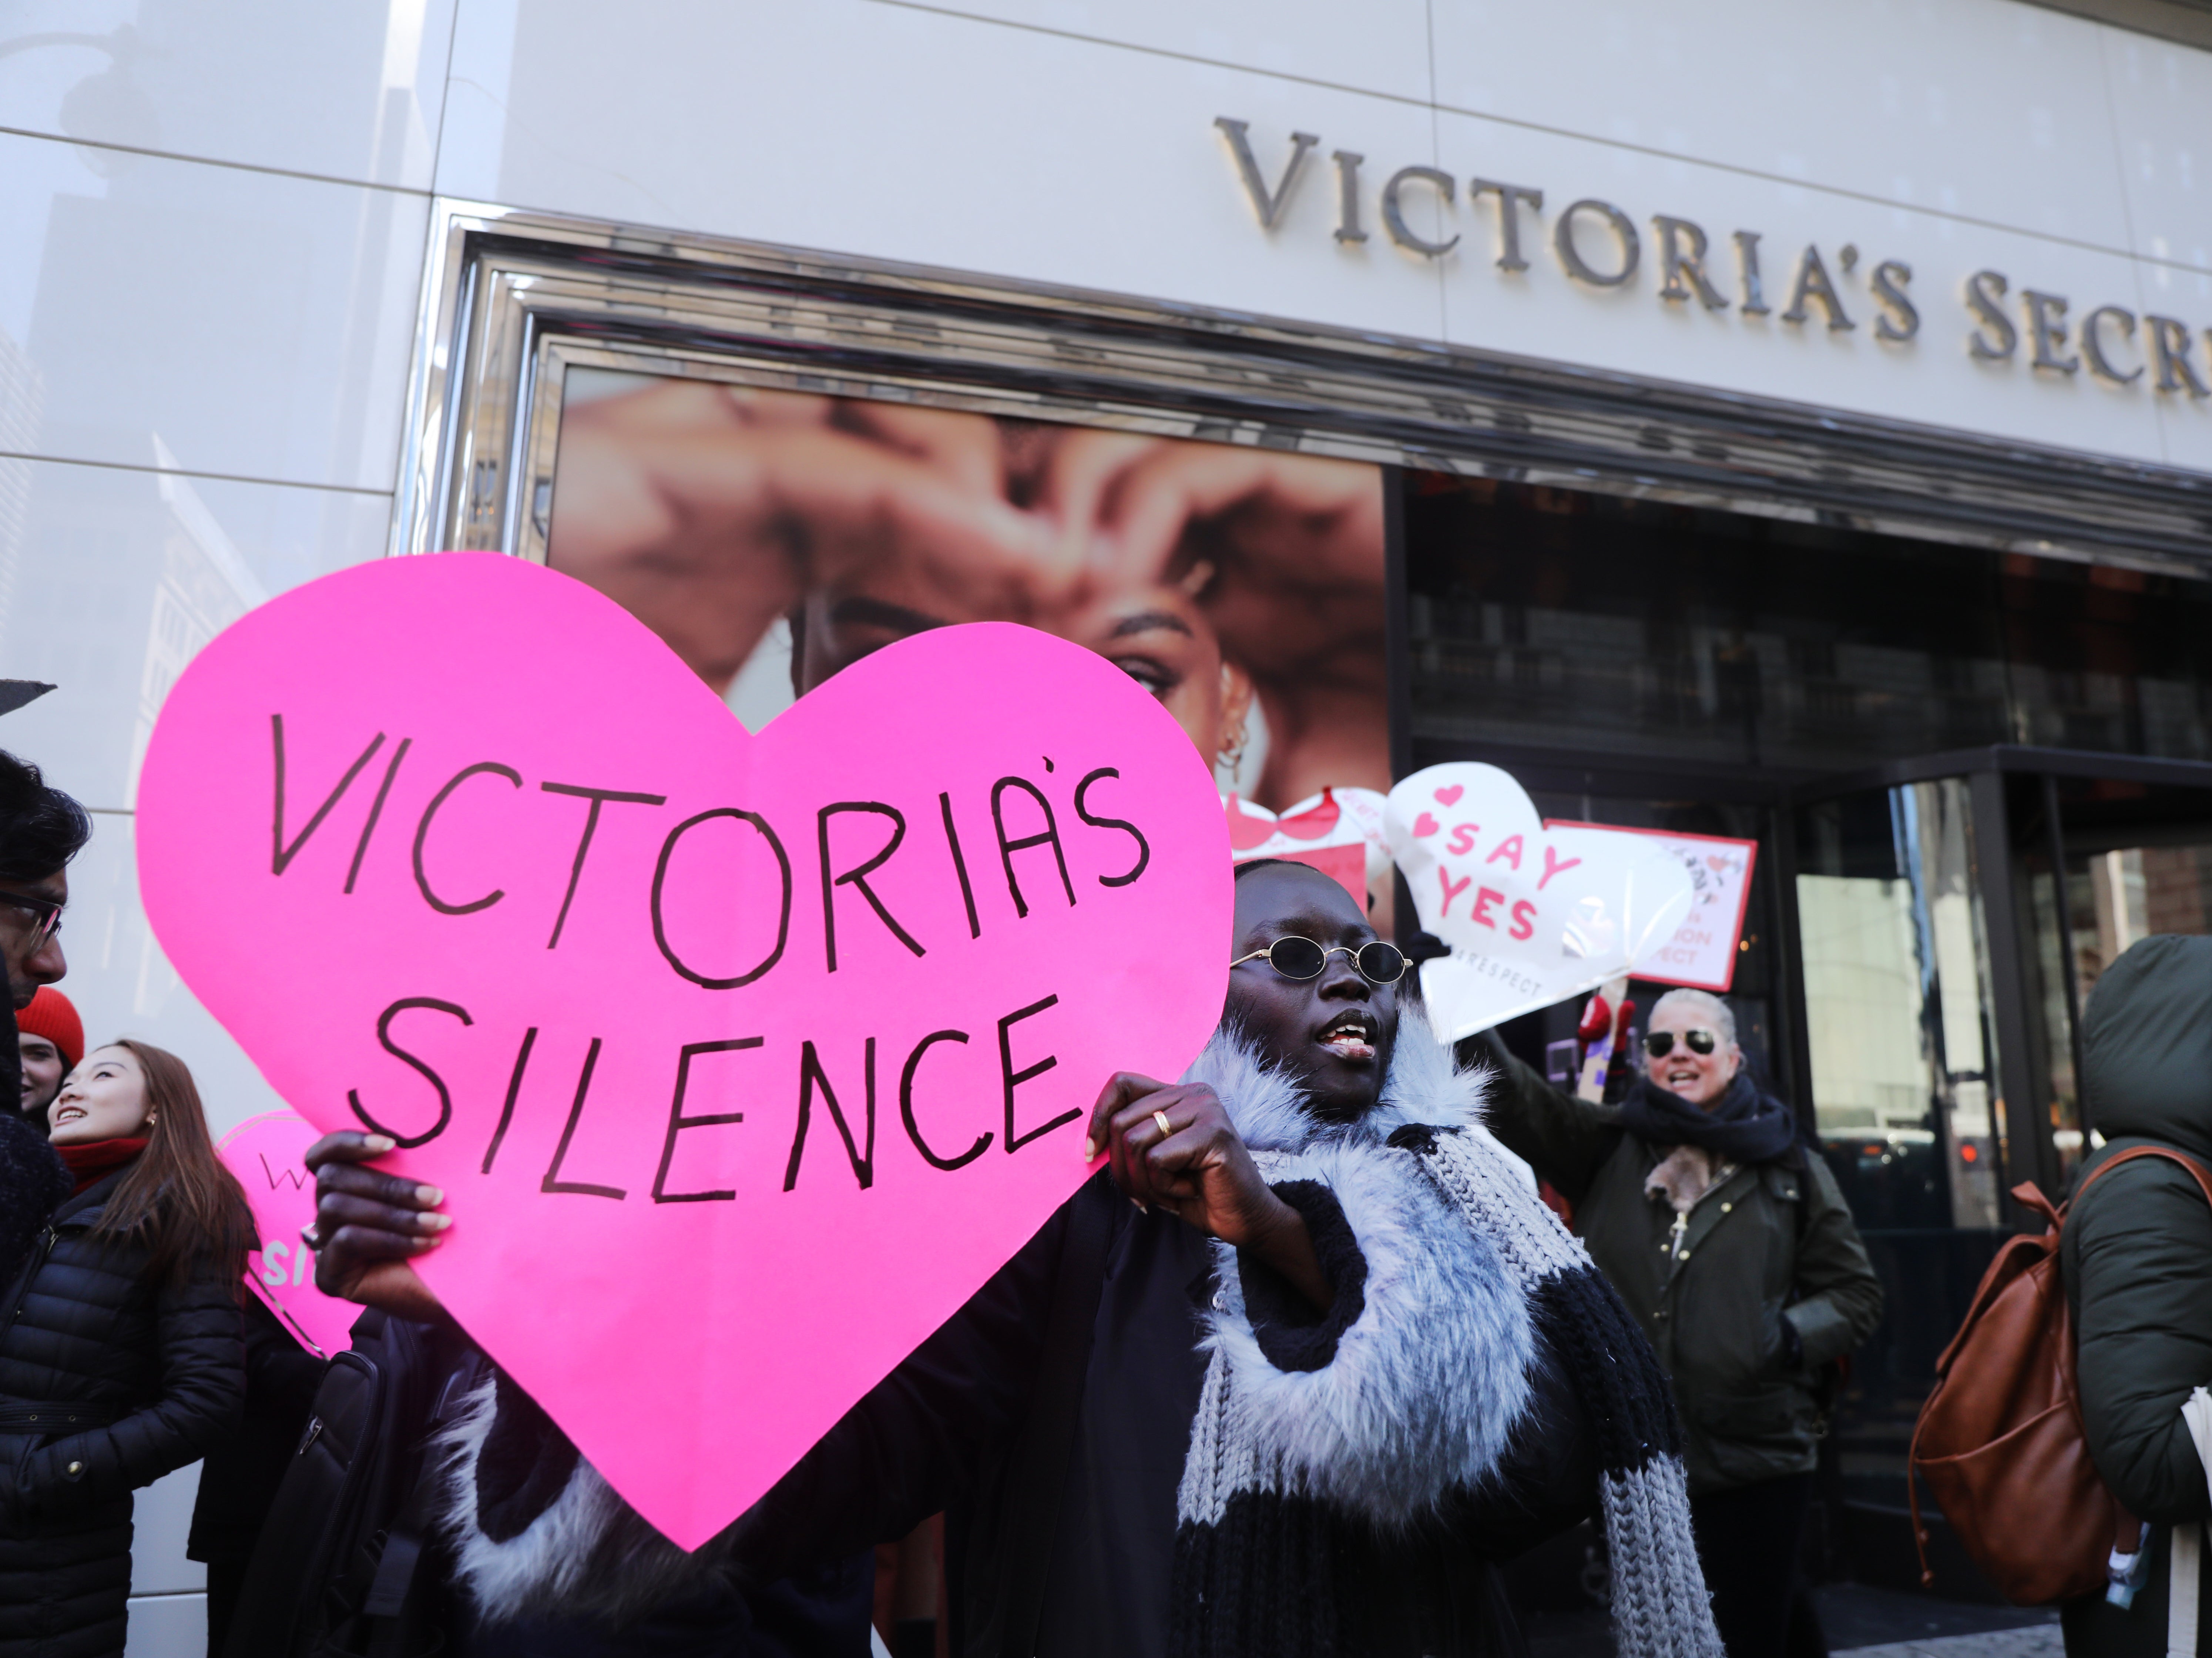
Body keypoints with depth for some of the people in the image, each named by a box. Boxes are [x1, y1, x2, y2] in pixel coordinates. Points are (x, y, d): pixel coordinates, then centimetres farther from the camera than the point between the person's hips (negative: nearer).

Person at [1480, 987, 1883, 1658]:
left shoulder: (1790, 1171, 7)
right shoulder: (1609, 1148, 8)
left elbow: (1856, 1293, 10)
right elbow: (1515, 1098, -6)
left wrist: (1794, 1336, -9)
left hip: (1755, 1461, -1)